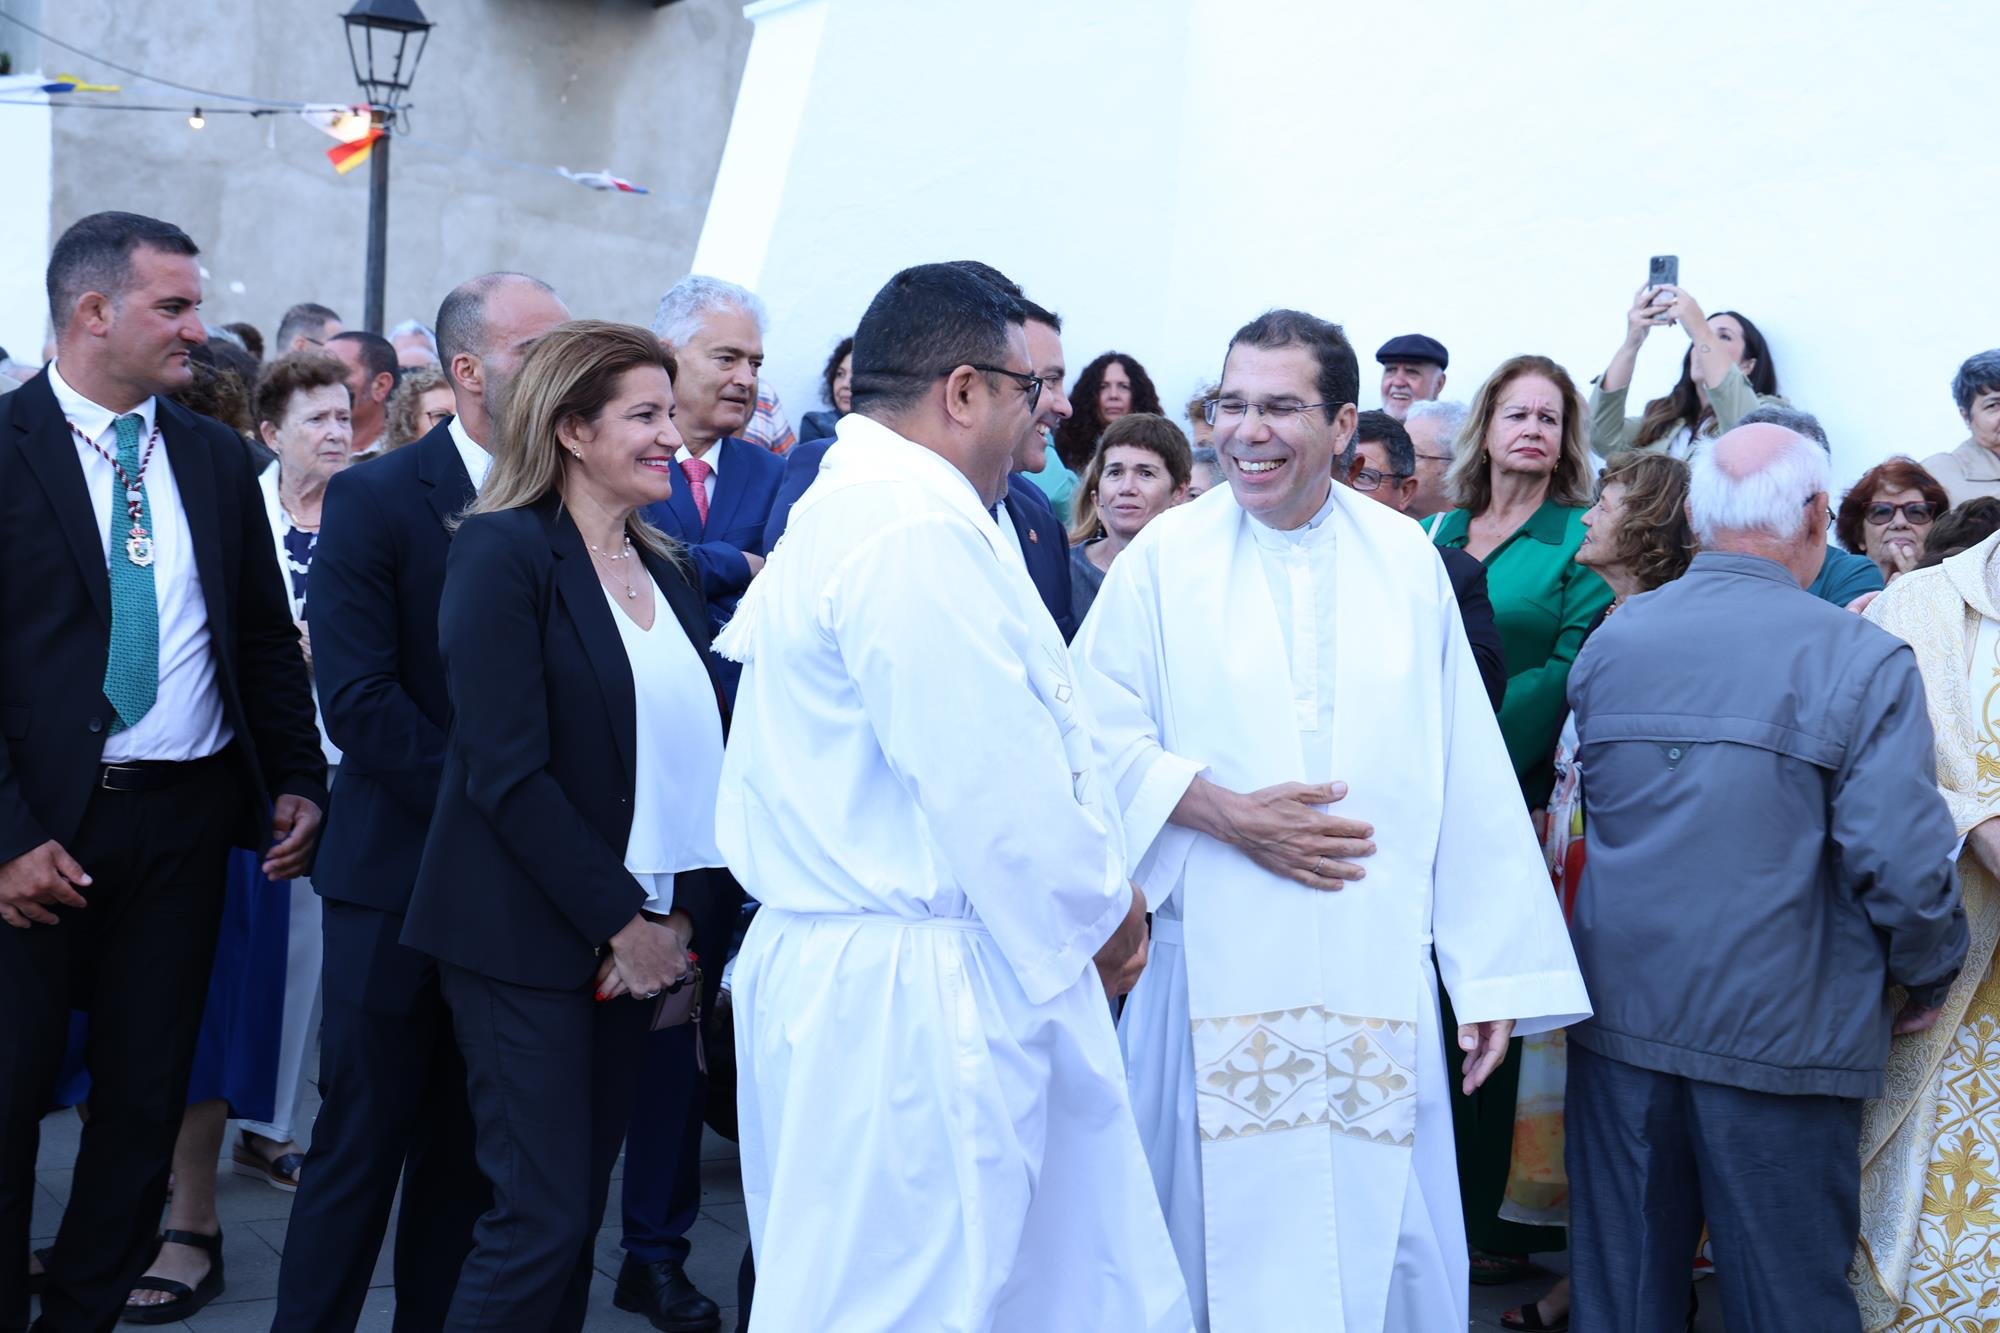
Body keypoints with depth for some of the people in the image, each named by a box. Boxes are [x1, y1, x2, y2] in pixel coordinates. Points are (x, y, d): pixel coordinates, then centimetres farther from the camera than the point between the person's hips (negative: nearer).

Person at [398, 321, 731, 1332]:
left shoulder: (664, 569, 11)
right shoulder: (504, 552, -11)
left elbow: (684, 751, 12)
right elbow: (507, 768, -17)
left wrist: (677, 916, -1)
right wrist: (620, 922, -15)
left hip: (639, 935, 7)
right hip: (533, 937, -6)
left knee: (579, 1209, 12)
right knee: (542, 1218, -4)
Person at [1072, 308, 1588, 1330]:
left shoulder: (1405, 561, 6)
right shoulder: (1166, 556, 1)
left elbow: (1466, 776, 5)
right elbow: (1101, 740, 0)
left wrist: (1491, 973, 3)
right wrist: (1227, 814, -13)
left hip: (1380, 972, 2)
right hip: (1218, 968, -1)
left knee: (1382, 1227, 4)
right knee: (1227, 1223, 5)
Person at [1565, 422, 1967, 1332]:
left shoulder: (1608, 641, 1)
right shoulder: (1863, 660, -13)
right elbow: (1902, 861, -16)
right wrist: (1927, 983, 1)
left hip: (1618, 1015, 4)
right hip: (1780, 1036, -3)